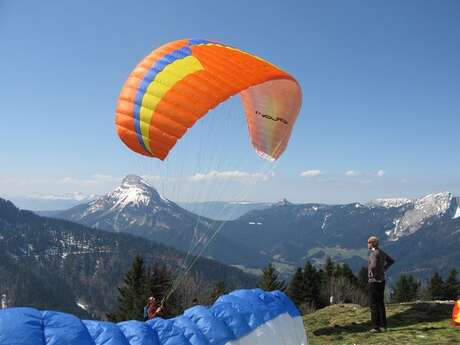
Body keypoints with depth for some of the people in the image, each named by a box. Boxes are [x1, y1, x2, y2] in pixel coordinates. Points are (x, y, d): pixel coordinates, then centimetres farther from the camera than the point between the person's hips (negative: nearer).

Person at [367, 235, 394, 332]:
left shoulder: (374, 253, -18)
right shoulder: (381, 252, 10)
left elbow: (373, 265, -36)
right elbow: (391, 260, 26)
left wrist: (372, 272, -16)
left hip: (374, 281, -9)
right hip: (381, 281, 9)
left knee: (373, 305, -3)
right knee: (380, 304, 13)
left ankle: (376, 327, -2)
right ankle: (383, 325, 16)